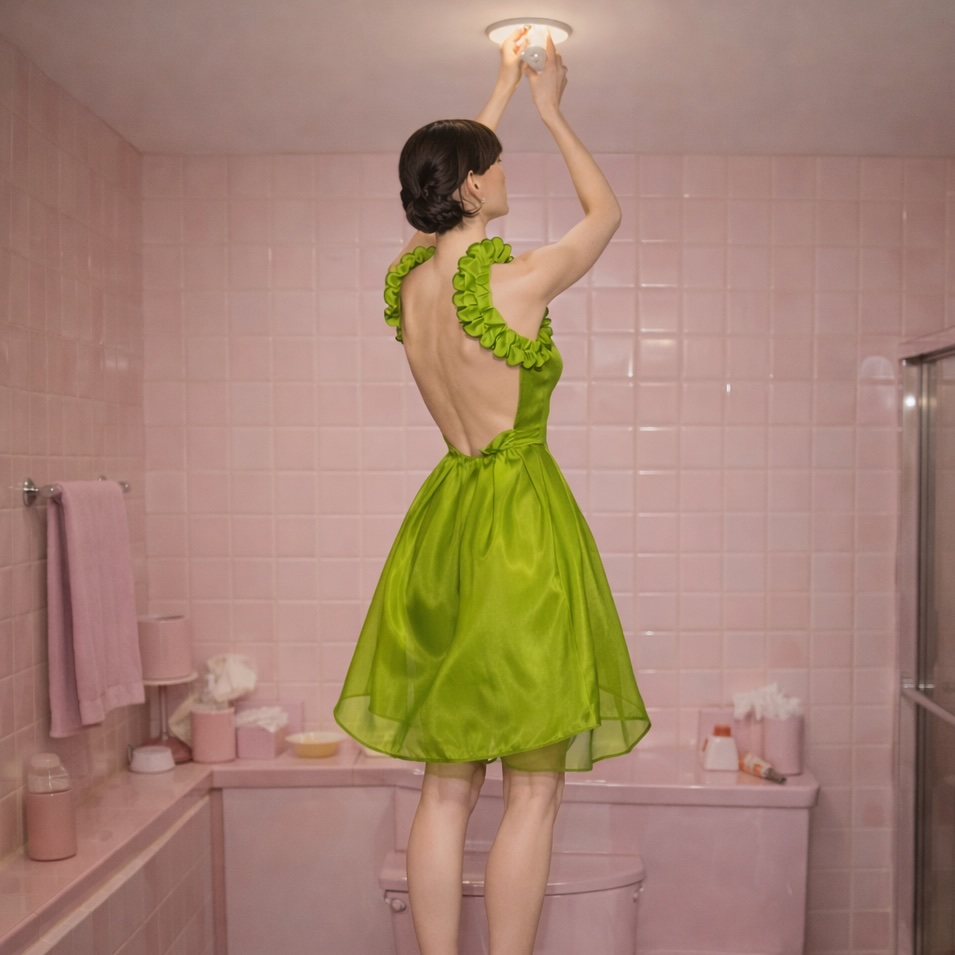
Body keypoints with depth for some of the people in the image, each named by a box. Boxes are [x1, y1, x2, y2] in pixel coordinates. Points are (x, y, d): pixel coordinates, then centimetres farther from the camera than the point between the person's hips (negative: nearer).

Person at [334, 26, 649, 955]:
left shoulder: (407, 280, 3)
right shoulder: (517, 279, -14)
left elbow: (450, 197, 24)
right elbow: (606, 211, 5)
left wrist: (502, 90, 34)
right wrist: (548, 107, 18)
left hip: (442, 527, 7)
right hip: (523, 527, -7)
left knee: (446, 786, 12)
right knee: (532, 787, 4)